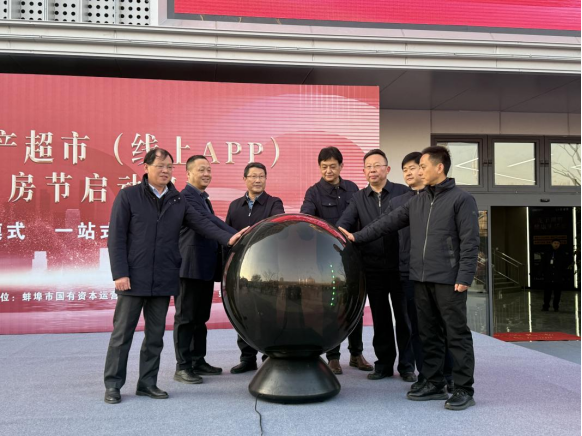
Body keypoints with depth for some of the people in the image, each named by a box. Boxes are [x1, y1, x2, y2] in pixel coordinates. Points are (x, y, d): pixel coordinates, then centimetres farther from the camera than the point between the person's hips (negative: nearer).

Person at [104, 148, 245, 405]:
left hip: (163, 281, 4)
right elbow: (116, 237, -5)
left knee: (156, 335, 11)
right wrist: (120, 274, -12)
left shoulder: (178, 201, 9)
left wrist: (228, 238, -17)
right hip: (133, 280, -4)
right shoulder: (128, 196, -2)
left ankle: (147, 383, 23)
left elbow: (202, 222, -1)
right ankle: (113, 385, 17)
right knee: (122, 333, 4)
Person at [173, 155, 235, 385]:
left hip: (205, 268, 9)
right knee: (185, 317, -1)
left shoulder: (204, 199, 20)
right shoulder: (186, 197, -11)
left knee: (201, 317, 14)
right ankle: (182, 367, 6)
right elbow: (209, 220, -25)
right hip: (190, 268, -9)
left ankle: (198, 361, 24)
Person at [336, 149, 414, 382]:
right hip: (373, 267, 3)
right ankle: (384, 363, 23)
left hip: (400, 265, -2)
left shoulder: (403, 192, 0)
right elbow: (344, 222, -3)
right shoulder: (359, 198, 8)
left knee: (403, 315, 7)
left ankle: (406, 365, 19)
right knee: (380, 317, 11)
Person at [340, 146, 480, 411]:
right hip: (421, 279, 7)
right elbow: (390, 222, 14)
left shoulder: (461, 199, -5)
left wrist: (464, 277, -16)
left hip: (449, 280, -6)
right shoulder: (418, 201, 15)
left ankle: (464, 389, 9)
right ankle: (434, 383, 23)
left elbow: (470, 241, -10)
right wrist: (358, 237, 8)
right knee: (429, 334, 12)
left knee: (457, 335, 0)